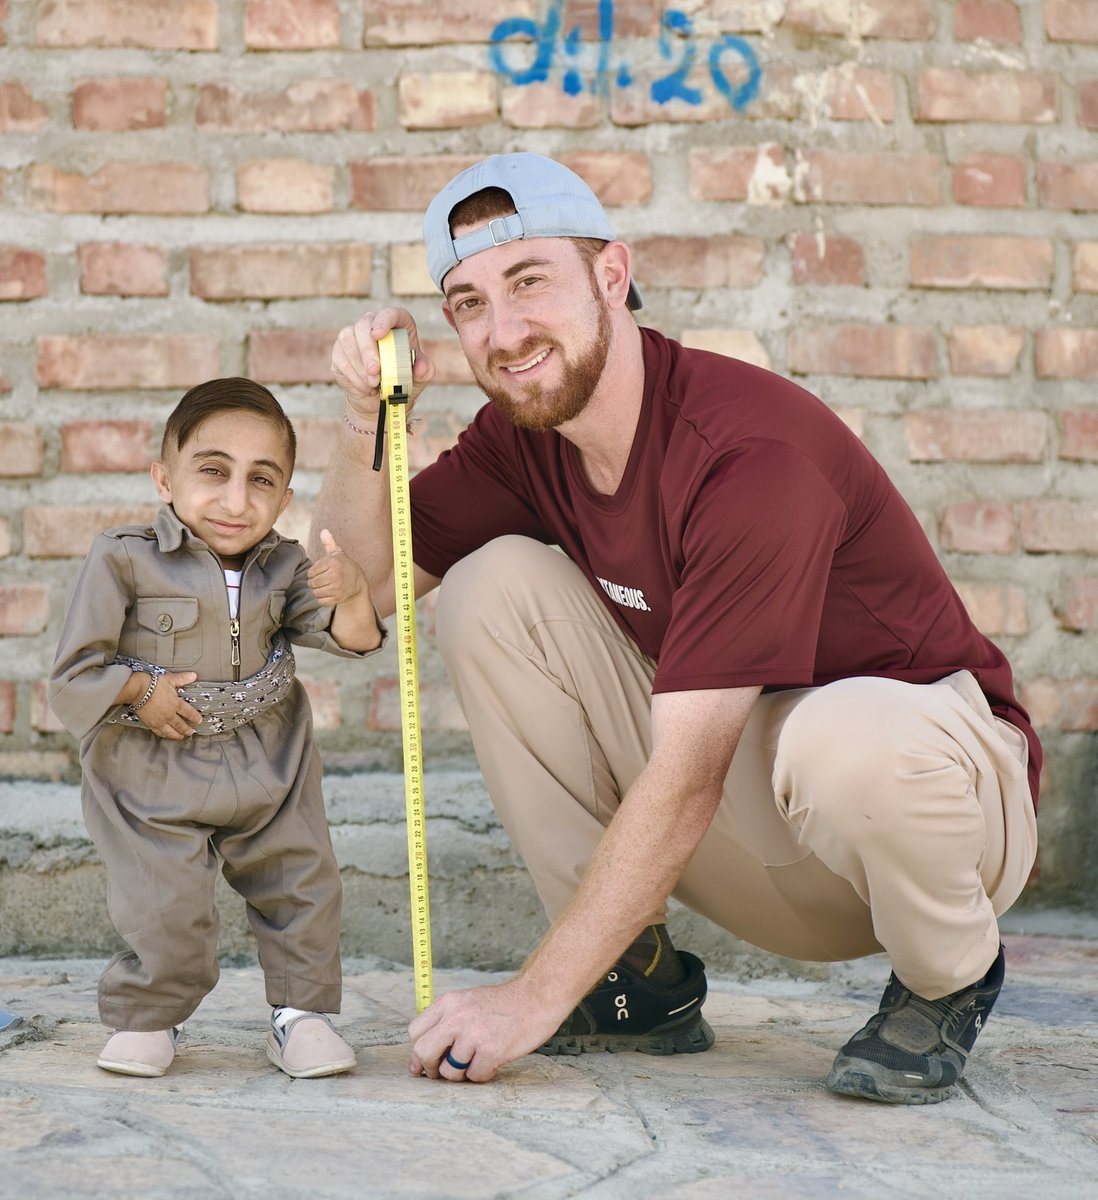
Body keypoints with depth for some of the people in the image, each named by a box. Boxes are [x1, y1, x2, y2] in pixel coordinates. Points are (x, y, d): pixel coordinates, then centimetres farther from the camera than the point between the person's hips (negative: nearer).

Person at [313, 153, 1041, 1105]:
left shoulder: (752, 451, -28)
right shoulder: (525, 436, -3)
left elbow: (684, 778, -31)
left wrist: (536, 995, -29)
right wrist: (367, 423, -15)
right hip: (751, 837, 7)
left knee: (846, 738, -42)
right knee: (490, 586, -8)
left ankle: (948, 980, -6)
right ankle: (643, 984, 1)